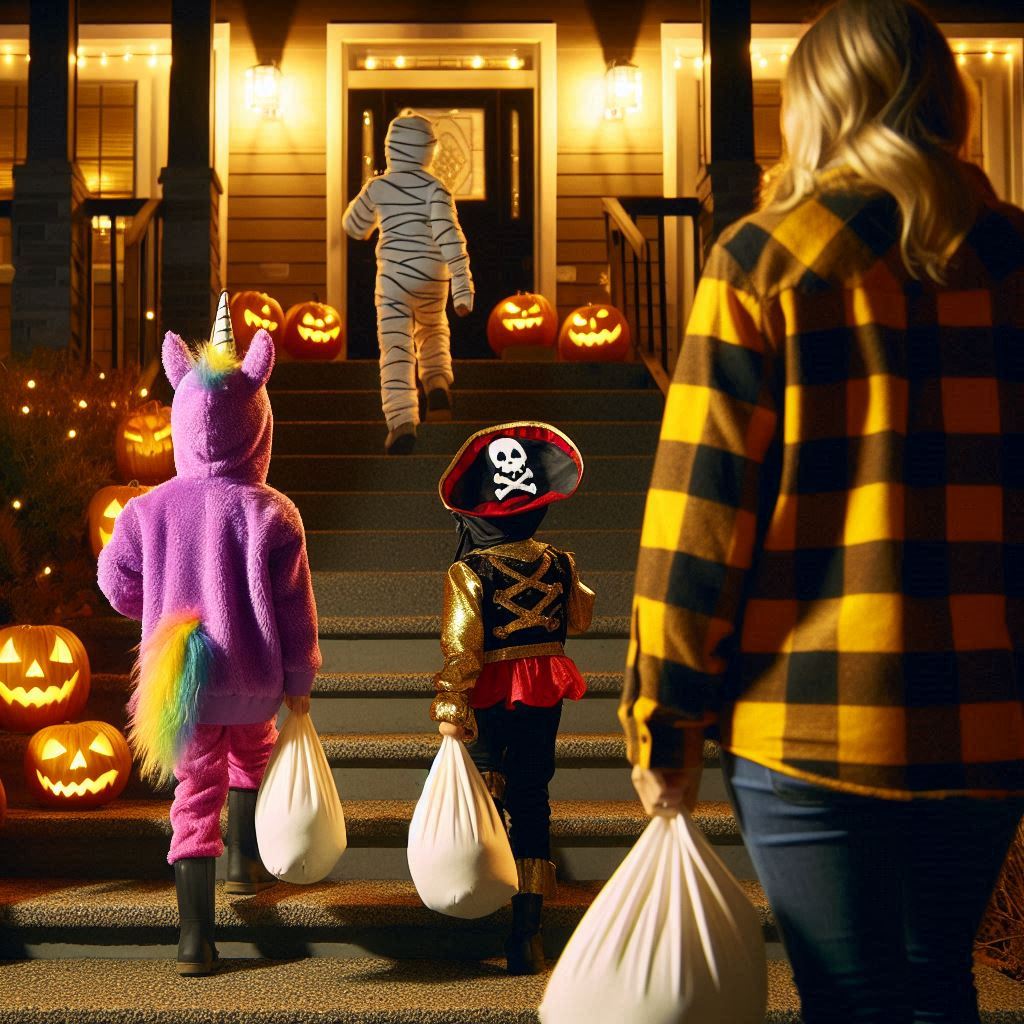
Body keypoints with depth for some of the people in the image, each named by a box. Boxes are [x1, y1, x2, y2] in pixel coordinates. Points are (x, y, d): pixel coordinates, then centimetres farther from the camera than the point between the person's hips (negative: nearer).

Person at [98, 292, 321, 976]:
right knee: (252, 753, 31)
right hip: (253, 678, -1)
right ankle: (246, 857, 39)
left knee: (196, 790, 8)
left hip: (180, 680, 1)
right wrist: (300, 680, 2)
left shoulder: (150, 509, -7)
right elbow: (293, 608, -11)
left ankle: (196, 934, 1)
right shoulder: (272, 514, -15)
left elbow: (118, 581, 5)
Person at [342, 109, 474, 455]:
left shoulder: (377, 187, 1)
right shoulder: (434, 187, -4)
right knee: (433, 332, 30)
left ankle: (402, 422, -24)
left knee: (396, 350, -7)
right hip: (432, 281, 1)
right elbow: (449, 234, -15)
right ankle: (438, 382, 7)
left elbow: (354, 226, 16)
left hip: (392, 278, -1)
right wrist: (462, 286, -18)